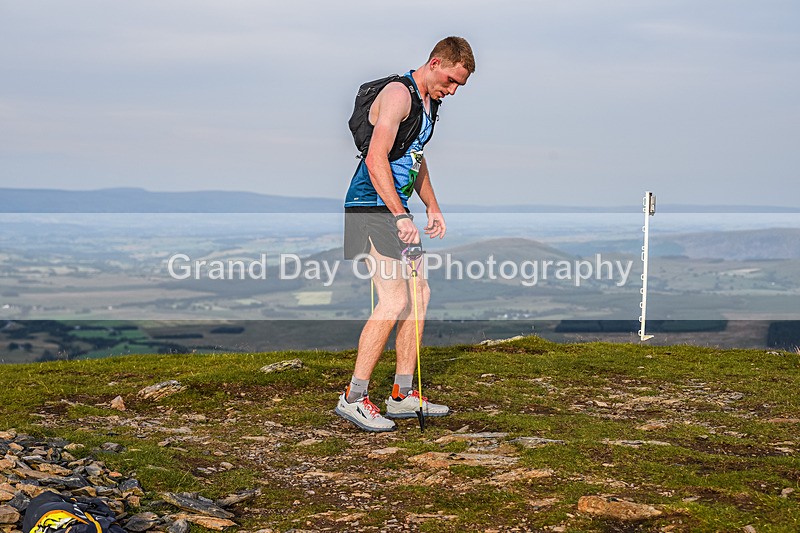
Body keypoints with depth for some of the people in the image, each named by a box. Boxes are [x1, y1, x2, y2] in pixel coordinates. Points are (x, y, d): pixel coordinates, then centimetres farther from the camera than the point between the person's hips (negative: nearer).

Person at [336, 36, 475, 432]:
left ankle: (403, 396, 15)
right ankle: (353, 398, -12)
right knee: (394, 299, -16)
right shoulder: (399, 93, -14)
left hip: (395, 209, 10)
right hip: (372, 206, -10)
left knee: (419, 293, 9)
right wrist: (400, 217, -27)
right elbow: (376, 158, -23)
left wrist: (432, 207, 25)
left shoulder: (427, 102, 18)